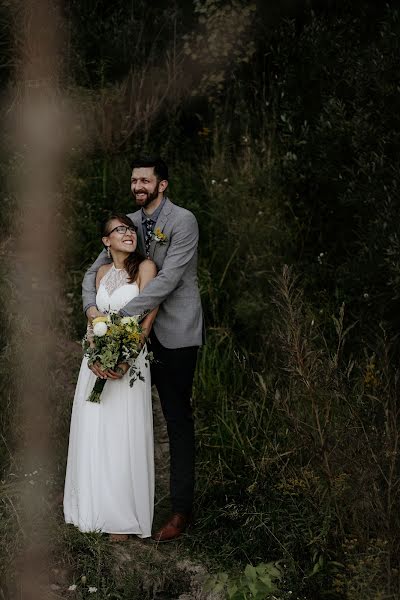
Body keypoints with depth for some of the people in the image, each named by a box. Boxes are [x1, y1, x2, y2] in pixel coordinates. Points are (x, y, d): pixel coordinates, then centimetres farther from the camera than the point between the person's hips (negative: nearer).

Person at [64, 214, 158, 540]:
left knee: (123, 437, -4)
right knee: (93, 435, 8)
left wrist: (125, 362, -20)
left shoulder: (145, 267, -5)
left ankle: (124, 517, 5)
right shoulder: (102, 272, 12)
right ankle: (96, 507, 20)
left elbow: (147, 318, -11)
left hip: (130, 359, -5)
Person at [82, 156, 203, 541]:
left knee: (178, 419, -2)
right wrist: (91, 307, -11)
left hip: (174, 333, -6)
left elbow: (167, 279, -19)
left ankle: (181, 509, 3)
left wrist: (119, 316, -22)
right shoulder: (129, 223, 10)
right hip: (141, 332, 6)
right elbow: (95, 270, 11)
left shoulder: (183, 221, -10)